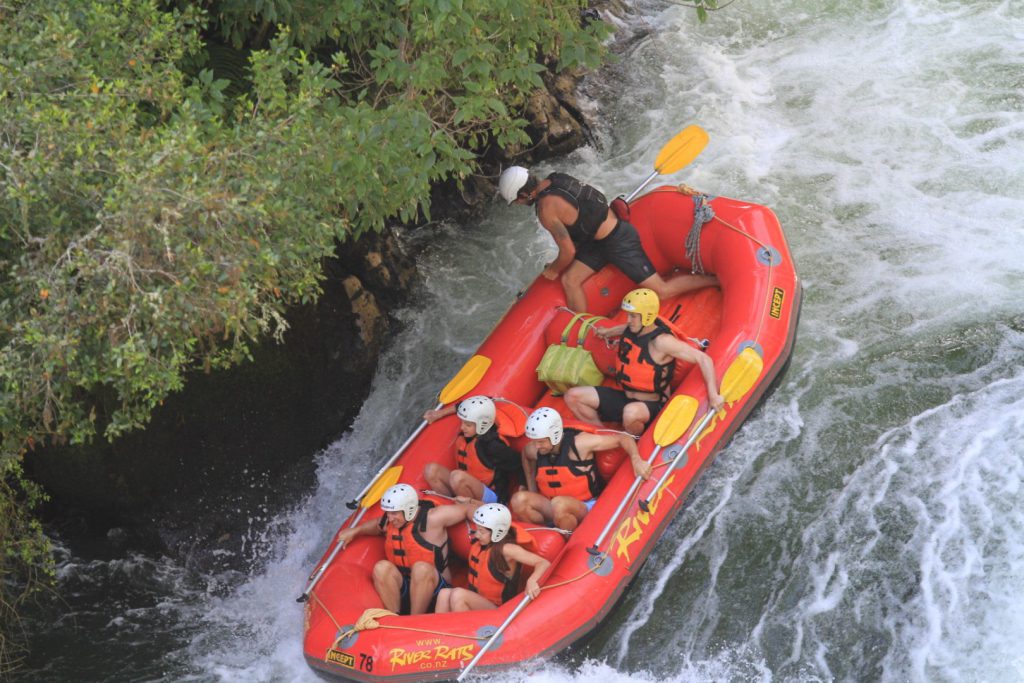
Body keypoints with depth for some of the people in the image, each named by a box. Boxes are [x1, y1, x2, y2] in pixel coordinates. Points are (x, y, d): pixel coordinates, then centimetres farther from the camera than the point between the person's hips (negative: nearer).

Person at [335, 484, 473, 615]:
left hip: (433, 588, -5)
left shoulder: (431, 519, -13)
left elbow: (469, 510, -8)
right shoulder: (389, 521, 4)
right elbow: (377, 525, 28)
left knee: (422, 568, -37)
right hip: (401, 590, 5)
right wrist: (355, 531, 14)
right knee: (382, 567, -25)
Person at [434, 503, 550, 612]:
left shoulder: (506, 549, -21)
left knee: (458, 595, -30)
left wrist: (532, 581, -46)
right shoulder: (479, 543, 2)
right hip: (477, 602, 8)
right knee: (444, 594, -18)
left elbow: (543, 563, -30)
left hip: (497, 609, -8)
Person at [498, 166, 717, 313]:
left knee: (662, 291, -2)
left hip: (619, 244, -9)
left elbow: (568, 252, -19)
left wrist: (553, 270, 2)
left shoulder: (547, 209, -25)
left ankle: (716, 280, 10)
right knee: (570, 280, 3)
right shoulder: (555, 179, -1)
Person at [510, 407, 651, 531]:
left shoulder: (578, 443, -16)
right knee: (519, 499, -22)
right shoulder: (533, 450, -3)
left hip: (586, 507, -5)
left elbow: (623, 438, -10)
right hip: (552, 508, 5)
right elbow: (527, 457, 25)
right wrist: (532, 493, 19)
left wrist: (636, 461, -26)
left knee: (559, 504, -38)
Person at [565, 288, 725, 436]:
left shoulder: (661, 342, -23)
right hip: (624, 398, 8)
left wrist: (713, 396, -31)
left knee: (631, 412, -44)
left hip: (652, 406, -7)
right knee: (573, 396, -4)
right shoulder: (633, 329, -1)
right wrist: (609, 332, 25)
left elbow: (703, 359, -26)